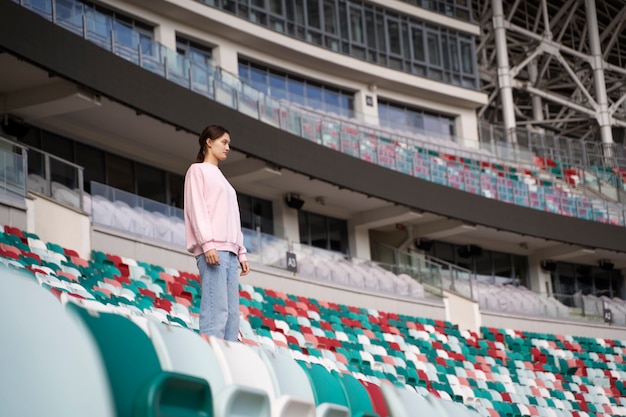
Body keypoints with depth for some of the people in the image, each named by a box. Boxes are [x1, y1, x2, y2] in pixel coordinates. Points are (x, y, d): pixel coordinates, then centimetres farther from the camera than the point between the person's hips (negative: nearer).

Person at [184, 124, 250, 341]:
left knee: (232, 313, 0)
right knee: (216, 310, -18)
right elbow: (196, 208, -7)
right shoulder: (198, 170, 5)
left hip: (229, 250, 8)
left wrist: (241, 252, 15)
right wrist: (208, 243, -18)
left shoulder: (221, 179, 28)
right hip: (212, 248, -8)